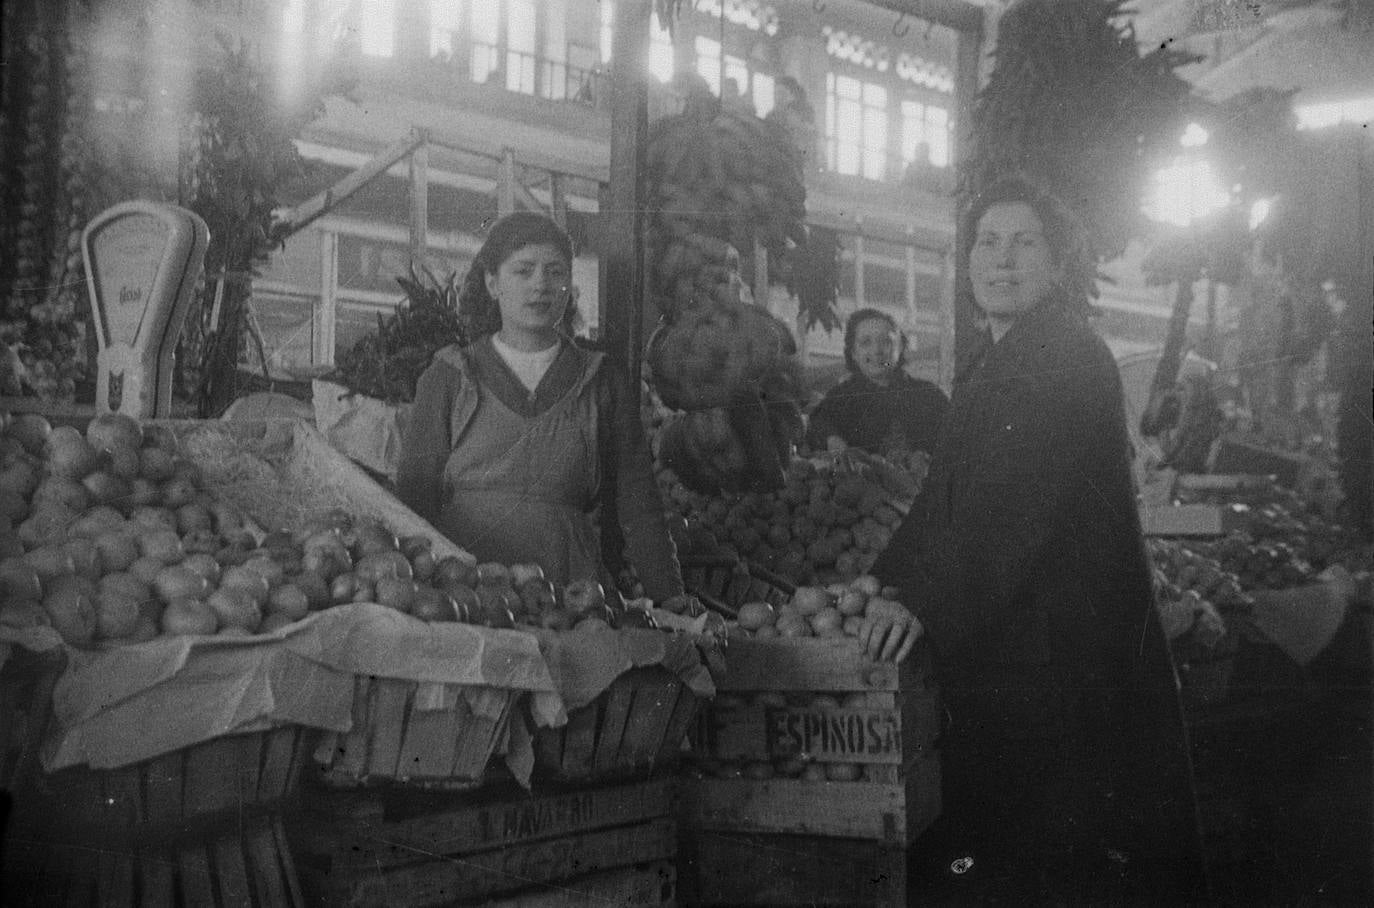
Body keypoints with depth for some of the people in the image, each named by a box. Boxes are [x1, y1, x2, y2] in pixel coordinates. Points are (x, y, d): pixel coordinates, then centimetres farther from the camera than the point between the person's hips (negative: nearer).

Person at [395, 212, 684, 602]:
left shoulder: (600, 381, 13)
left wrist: (671, 605, 4)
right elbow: (414, 494, 7)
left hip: (571, 582, 1)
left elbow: (638, 508, 11)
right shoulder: (447, 379, 10)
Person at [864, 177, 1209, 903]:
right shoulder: (987, 368, 17)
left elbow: (1018, 503, -21)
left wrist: (923, 598, -24)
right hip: (996, 647, 9)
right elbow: (945, 499, 17)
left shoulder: (1074, 359, -11)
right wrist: (882, 583, 8)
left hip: (1064, 647, -9)